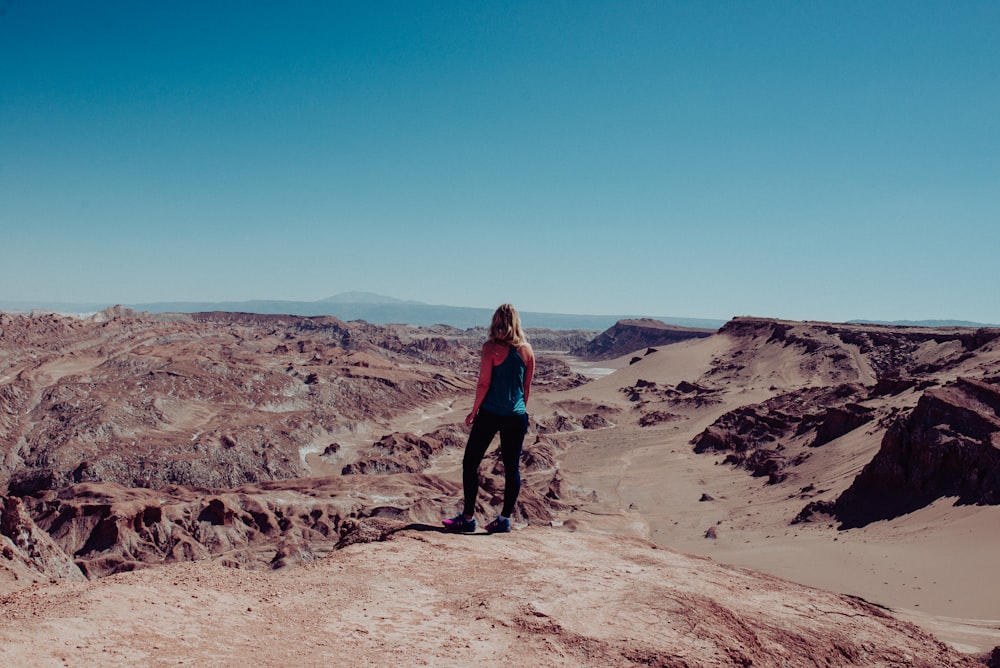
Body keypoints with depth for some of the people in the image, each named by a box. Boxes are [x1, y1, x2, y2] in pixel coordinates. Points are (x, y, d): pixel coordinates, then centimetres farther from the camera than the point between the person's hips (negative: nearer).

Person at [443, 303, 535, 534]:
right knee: (512, 467, 9)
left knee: (471, 463, 6)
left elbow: (484, 383, -11)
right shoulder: (527, 349, 3)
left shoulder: (491, 348, -10)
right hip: (516, 416, 5)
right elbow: (527, 386, 9)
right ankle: (504, 518, 14)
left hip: (490, 413, -4)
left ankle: (468, 518, 8)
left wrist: (474, 411, 0)